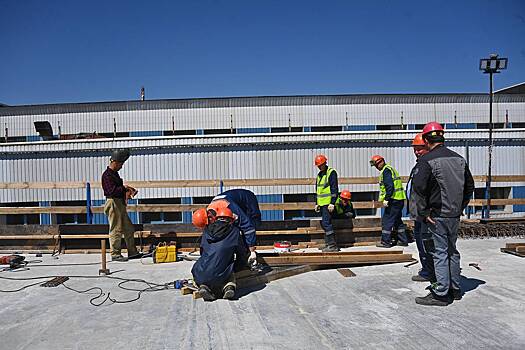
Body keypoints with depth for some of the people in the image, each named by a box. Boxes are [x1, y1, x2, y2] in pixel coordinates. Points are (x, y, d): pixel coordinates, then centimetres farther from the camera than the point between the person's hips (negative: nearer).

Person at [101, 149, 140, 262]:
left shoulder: (115, 174, 18)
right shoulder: (107, 175, -13)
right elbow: (111, 191, -24)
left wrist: (127, 190, 10)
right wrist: (124, 188, -15)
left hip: (120, 204, 10)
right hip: (113, 203, -10)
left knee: (129, 229, 12)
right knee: (116, 230, -3)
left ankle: (132, 252, 19)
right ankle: (115, 254, 6)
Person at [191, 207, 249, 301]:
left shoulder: (207, 230, 13)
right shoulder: (234, 231, 6)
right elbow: (242, 254, 14)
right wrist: (236, 268, 34)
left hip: (200, 277, 1)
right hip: (220, 277, -1)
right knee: (231, 274, 31)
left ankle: (204, 286, 5)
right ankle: (229, 286, 1)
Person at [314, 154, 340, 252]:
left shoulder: (331, 172, -7)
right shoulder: (319, 175, 18)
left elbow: (335, 189, -13)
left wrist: (332, 203, -18)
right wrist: (317, 203, 19)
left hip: (328, 203, -9)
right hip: (322, 203, 9)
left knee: (326, 223, -13)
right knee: (325, 224, 10)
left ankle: (332, 245, -8)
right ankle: (330, 244, 18)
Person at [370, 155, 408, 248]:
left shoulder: (386, 170, -10)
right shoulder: (390, 169, 21)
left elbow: (390, 186, -21)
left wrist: (386, 199, -22)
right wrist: (385, 198, 20)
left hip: (394, 200, -10)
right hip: (400, 198, 10)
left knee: (386, 220, -5)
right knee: (397, 220, 18)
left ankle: (385, 242, -2)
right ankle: (403, 240, 23)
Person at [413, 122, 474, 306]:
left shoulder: (426, 160, -14)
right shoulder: (459, 159, 8)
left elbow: (419, 188, -22)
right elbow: (470, 186, 15)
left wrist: (423, 213, -14)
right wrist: (460, 207, 18)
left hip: (437, 215, -7)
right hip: (455, 215, 7)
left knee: (440, 253, 0)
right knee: (452, 250, 18)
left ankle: (441, 294, 7)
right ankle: (455, 289, 30)